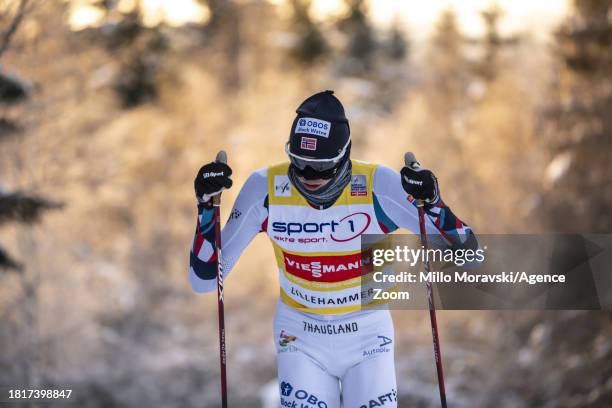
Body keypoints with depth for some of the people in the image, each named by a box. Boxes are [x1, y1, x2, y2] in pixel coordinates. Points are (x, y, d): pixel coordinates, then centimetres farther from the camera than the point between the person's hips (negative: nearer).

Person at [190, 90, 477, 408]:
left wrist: (432, 203, -36)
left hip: (367, 336, 0)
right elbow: (204, 280, -12)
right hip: (300, 338, 0)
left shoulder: (378, 186, -20)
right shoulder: (266, 188, -17)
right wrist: (206, 206, -24)